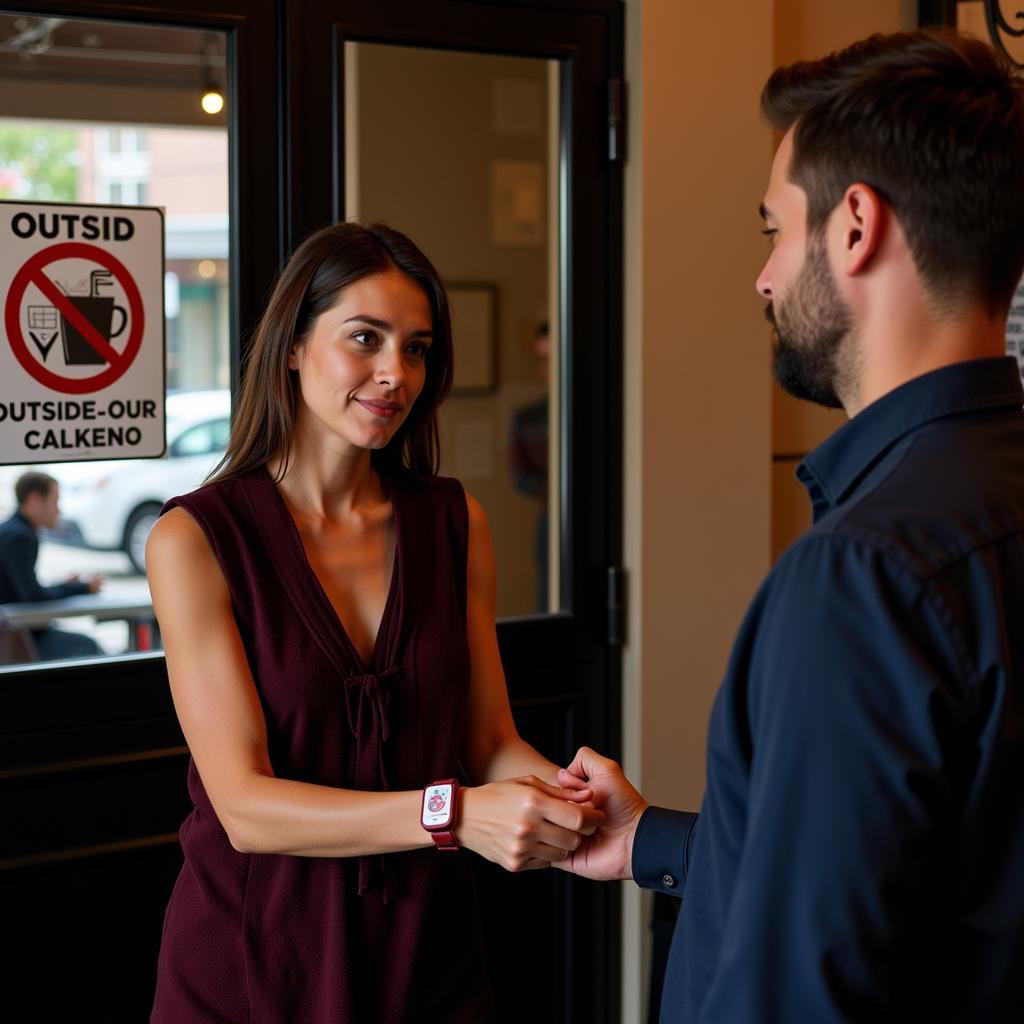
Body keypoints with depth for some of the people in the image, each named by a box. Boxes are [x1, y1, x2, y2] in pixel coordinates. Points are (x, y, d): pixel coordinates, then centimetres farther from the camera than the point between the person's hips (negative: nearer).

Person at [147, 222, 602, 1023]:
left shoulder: (456, 525, 1)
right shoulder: (194, 540, -12)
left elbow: (490, 742, 2)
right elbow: (246, 806, -18)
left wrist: (566, 794, -20)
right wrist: (450, 815, -31)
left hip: (427, 956, 4)